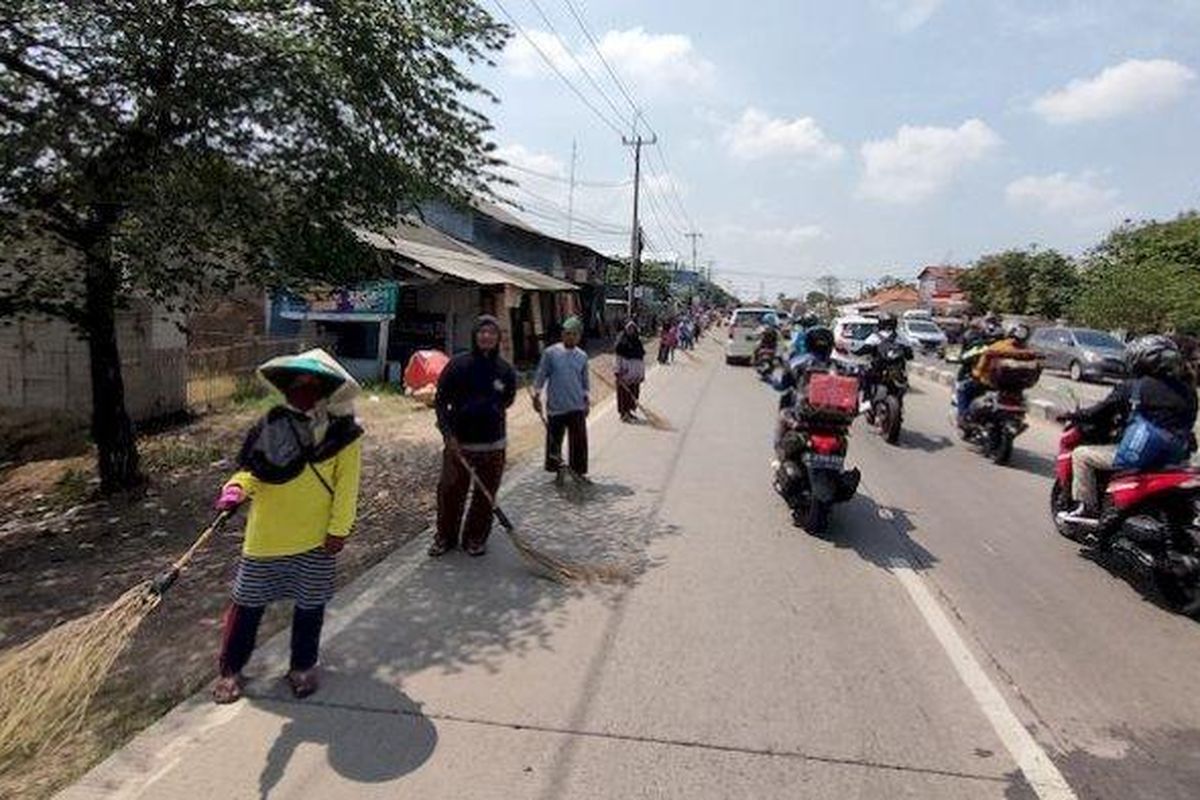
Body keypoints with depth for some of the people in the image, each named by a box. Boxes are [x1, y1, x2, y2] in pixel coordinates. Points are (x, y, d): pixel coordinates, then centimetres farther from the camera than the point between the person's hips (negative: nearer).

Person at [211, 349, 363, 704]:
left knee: (309, 605, 14)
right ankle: (230, 669, 32)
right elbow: (252, 468, 3)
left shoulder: (343, 432, -12)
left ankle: (302, 666, 35)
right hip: (266, 536, 2)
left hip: (315, 539, -1)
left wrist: (338, 529, -10)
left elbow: (346, 485, -9)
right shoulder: (272, 423, -5)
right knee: (248, 604, 13)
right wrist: (237, 488, -17)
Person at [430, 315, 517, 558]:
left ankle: (475, 537, 27)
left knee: (485, 494, 9)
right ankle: (445, 536, 26)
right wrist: (448, 434, -11)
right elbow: (441, 399, -4)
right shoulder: (458, 364, -6)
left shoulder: (505, 370, -1)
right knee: (450, 490, 7)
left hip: (492, 444, 2)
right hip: (458, 442, -1)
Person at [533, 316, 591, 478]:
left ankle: (578, 470, 16)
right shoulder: (550, 353, -4)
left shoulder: (582, 356, 6)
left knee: (579, 441, 2)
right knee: (554, 440, 8)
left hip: (577, 407, 2)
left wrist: (587, 399, 11)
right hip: (555, 406, -2)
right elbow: (540, 376, 0)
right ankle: (557, 470, 26)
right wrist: (536, 395, -6)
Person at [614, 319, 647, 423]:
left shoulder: (638, 341, 8)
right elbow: (618, 357, -8)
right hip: (624, 372, -5)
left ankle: (628, 411, 22)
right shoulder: (622, 341, -6)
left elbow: (642, 358, 10)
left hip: (635, 373, 5)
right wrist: (618, 371, -14)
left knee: (634, 392, 9)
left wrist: (642, 373, 9)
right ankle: (623, 413, 6)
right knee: (624, 392, -1)